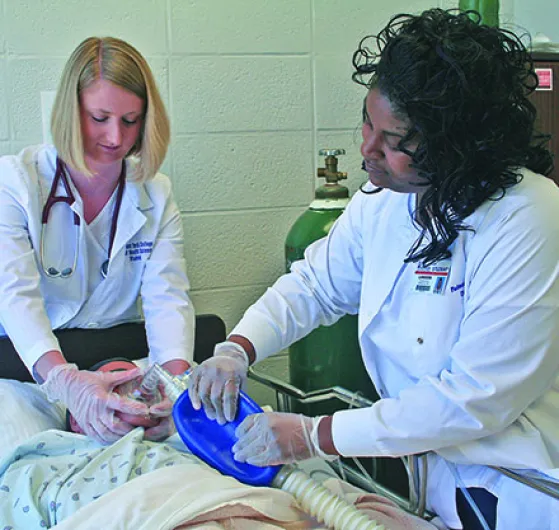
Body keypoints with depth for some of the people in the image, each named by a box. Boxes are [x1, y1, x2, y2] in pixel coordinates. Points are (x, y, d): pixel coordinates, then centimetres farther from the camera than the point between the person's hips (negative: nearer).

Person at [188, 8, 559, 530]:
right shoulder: (386, 196, -2)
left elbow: (477, 399, -27)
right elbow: (315, 283, 12)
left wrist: (315, 436, -23)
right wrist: (236, 349, -7)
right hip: (432, 466, 6)